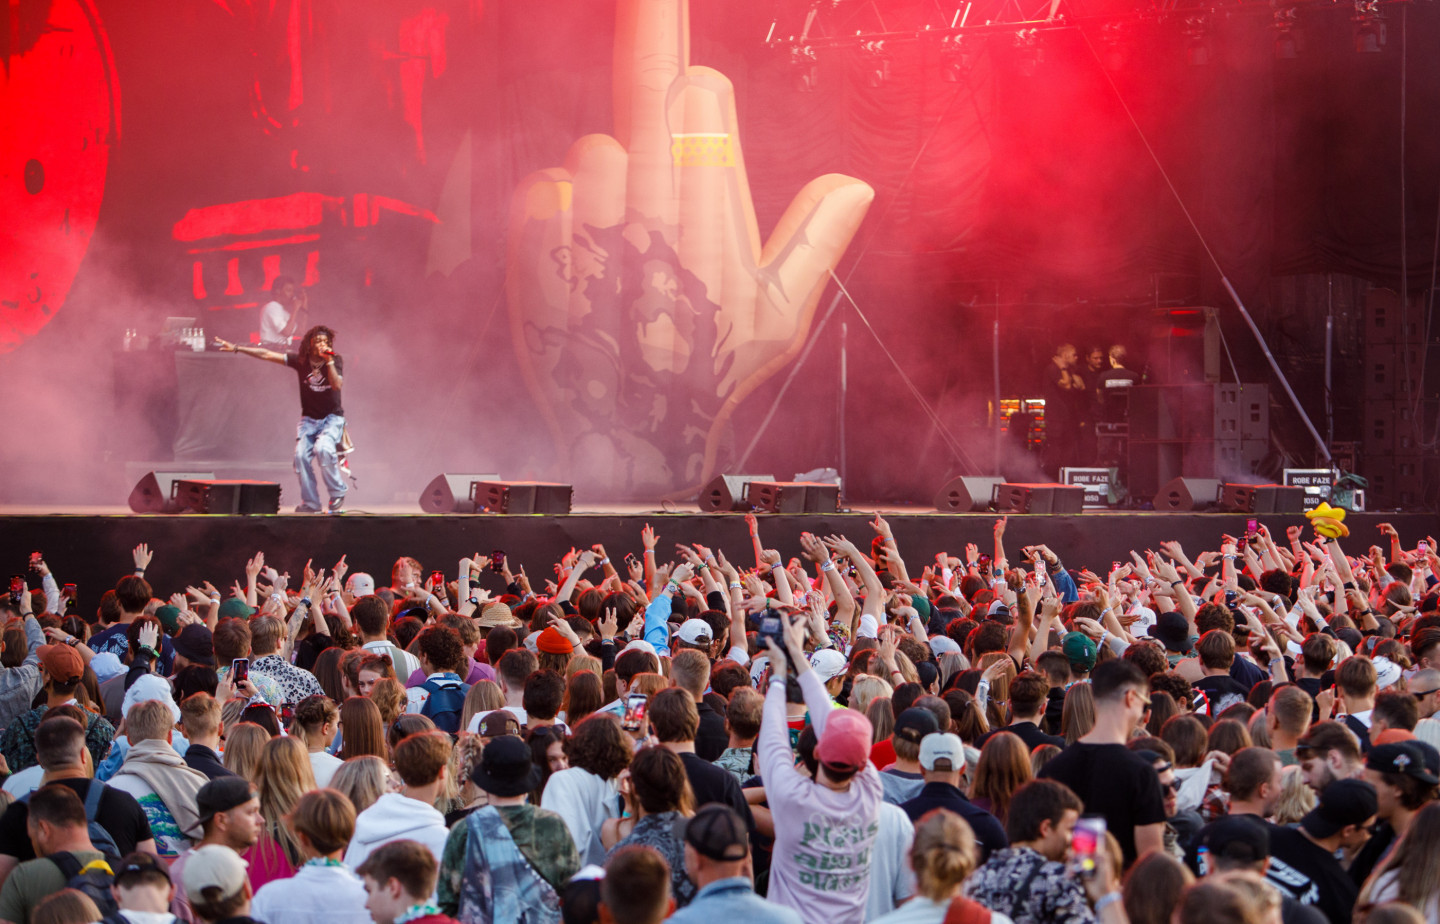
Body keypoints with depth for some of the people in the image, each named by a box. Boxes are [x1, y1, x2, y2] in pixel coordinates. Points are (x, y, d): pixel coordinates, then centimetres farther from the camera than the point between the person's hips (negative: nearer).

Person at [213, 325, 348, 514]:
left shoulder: (336, 360, -9)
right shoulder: (300, 361, -3)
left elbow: (337, 385, -23)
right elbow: (267, 355, 0)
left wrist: (329, 361, -30)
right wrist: (236, 348, 0)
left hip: (332, 417, -3)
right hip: (309, 418, 3)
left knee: (323, 448, -30)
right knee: (301, 454, -15)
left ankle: (337, 492, -13)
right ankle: (310, 503, -3)